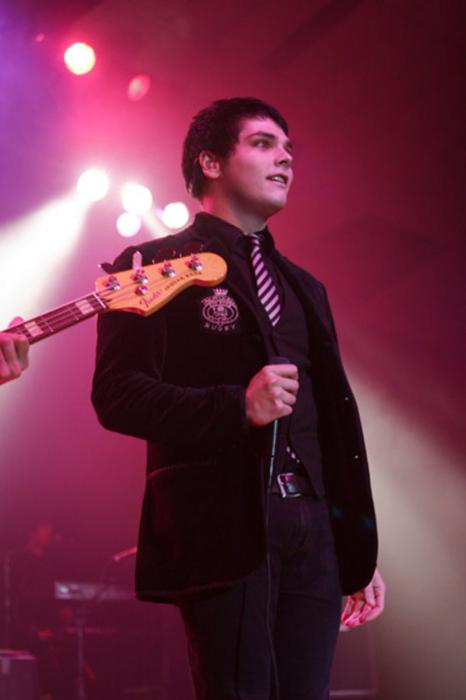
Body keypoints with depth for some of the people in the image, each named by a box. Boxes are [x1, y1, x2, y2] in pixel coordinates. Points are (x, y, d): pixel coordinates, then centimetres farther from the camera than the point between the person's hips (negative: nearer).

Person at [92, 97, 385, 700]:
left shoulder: (303, 288, 23)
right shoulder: (154, 267, 3)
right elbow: (117, 395, -9)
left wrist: (360, 556, 15)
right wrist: (236, 406, -22)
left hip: (313, 534, 6)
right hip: (223, 531, -6)